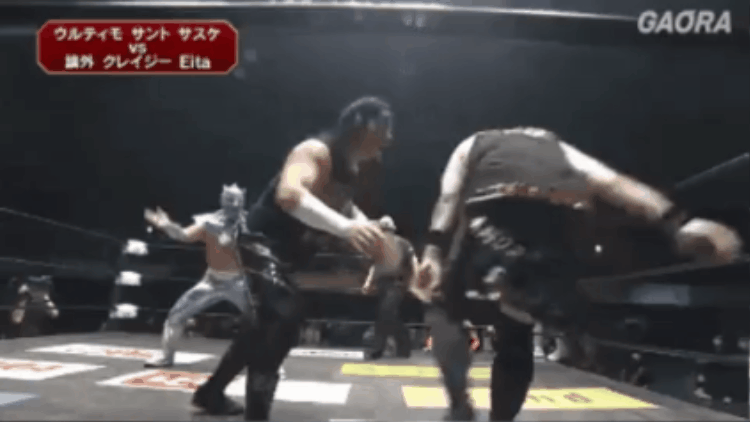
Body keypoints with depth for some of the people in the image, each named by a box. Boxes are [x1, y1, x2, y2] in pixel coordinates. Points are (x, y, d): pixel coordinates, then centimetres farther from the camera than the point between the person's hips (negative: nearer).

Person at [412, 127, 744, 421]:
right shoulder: (556, 147, 40)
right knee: (515, 335, 21)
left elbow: (449, 197, 16)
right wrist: (679, 225, 7)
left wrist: (433, 252, 3)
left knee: (444, 304, 20)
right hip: (562, 215, 2)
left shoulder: (471, 146, 38)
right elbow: (612, 183, 21)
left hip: (495, 206, -2)